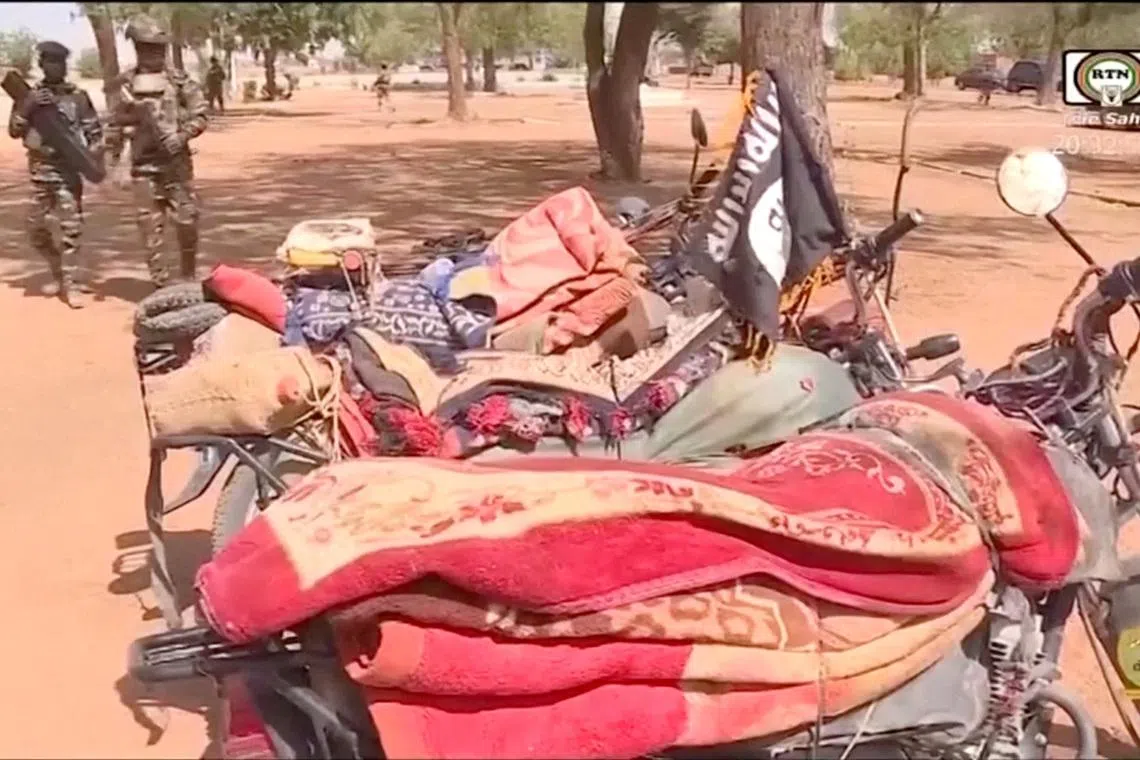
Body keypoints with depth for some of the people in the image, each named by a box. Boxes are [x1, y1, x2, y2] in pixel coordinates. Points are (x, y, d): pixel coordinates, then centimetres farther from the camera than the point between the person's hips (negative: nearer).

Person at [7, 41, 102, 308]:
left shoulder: (78, 96, 1)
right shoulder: (30, 95, 7)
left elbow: (95, 131, 3)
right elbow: (14, 131, 1)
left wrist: (94, 156, -14)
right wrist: (28, 108, -14)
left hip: (68, 169, -3)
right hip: (39, 170, 3)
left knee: (71, 226, -8)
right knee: (35, 227, 9)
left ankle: (68, 283, 0)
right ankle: (58, 272, 28)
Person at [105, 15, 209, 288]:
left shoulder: (179, 80, 1)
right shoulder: (126, 84, 4)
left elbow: (200, 115, 2)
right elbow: (115, 127, 9)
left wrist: (182, 135, -16)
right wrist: (114, 166, 5)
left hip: (176, 163, -1)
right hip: (143, 166, 1)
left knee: (186, 220, 0)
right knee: (150, 226, 2)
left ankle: (189, 279, 18)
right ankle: (160, 284, 10)